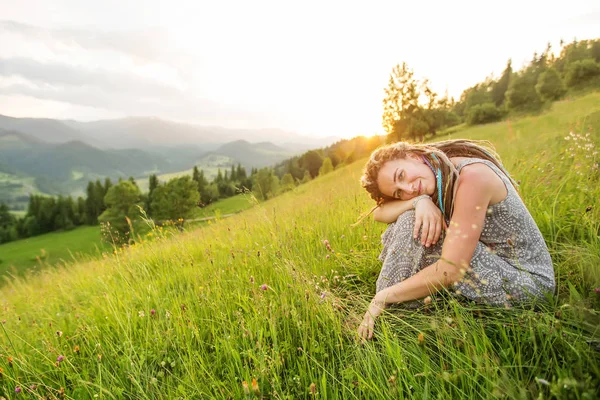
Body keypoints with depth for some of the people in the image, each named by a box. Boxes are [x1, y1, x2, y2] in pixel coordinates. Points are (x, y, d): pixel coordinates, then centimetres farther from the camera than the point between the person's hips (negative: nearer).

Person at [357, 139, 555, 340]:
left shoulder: (472, 175, -25)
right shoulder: (439, 181, -1)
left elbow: (450, 270, -29)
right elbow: (380, 213, -6)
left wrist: (383, 297, -21)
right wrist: (419, 201, -26)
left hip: (527, 280, -8)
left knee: (411, 224, -20)